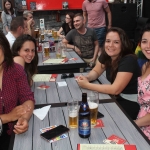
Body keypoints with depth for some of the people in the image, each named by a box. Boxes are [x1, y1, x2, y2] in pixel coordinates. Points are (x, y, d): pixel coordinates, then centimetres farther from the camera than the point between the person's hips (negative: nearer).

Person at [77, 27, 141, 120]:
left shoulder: (128, 60, -27)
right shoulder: (106, 55, -6)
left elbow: (115, 89, -29)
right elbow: (96, 71, 10)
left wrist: (87, 85, -24)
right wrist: (87, 78, -13)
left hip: (132, 102, -6)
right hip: (117, 97, 6)